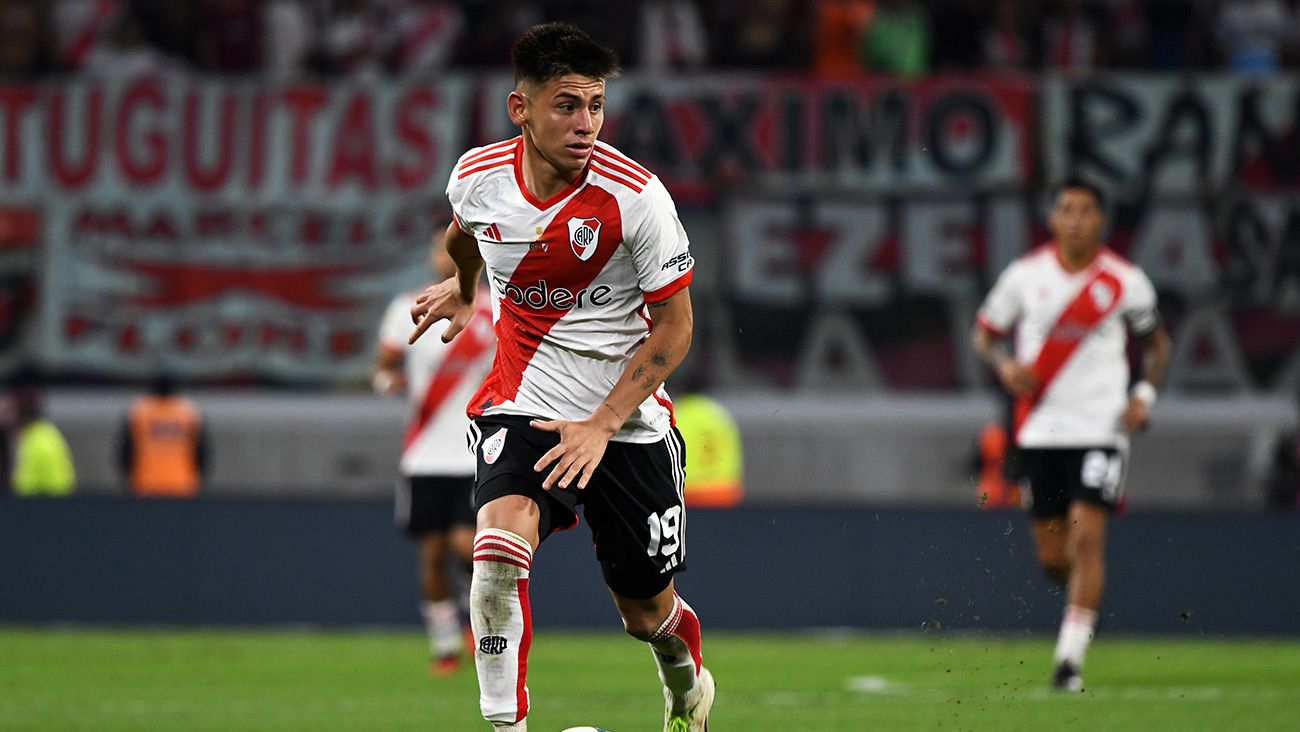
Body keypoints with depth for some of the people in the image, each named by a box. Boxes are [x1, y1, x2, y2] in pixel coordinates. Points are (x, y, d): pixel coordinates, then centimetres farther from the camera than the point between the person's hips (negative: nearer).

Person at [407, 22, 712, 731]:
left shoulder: (635, 195, -17)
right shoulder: (478, 175, -8)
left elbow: (673, 326, -10)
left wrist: (601, 426, -16)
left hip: (629, 419, -1)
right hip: (522, 402, 1)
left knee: (645, 610, 9)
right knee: (499, 544, -29)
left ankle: (684, 673, 45)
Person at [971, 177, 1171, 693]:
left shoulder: (1126, 282, -1)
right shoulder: (1026, 275, 1)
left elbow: (1155, 343, 14)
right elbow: (983, 333, 11)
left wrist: (1145, 393, -3)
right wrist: (1004, 365, -10)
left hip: (1100, 427, -2)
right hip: (1040, 428, 2)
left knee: (1086, 539, -15)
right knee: (1053, 558, 6)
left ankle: (1070, 659, -10)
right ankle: (1082, 591, 42)